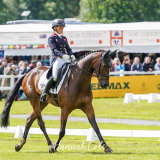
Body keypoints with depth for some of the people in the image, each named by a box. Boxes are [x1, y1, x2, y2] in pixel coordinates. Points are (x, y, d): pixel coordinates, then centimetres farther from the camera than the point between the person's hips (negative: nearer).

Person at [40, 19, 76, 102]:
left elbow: (68, 49, 17)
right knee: (54, 77, -23)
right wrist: (62, 55, -29)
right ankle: (44, 93, -7)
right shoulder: (52, 38, 1)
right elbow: (54, 49, -13)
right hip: (57, 59, -7)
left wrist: (71, 55, -5)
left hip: (66, 60, 7)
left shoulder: (64, 38, 21)